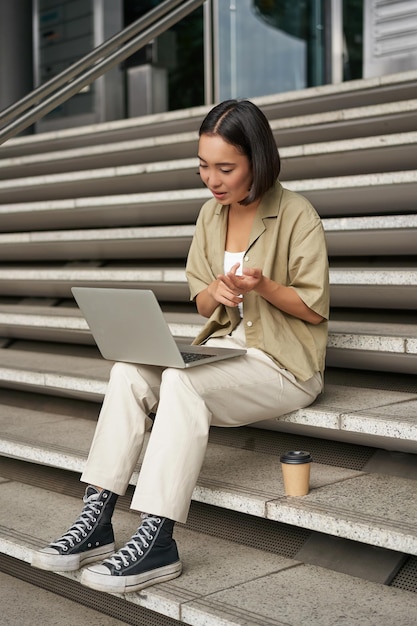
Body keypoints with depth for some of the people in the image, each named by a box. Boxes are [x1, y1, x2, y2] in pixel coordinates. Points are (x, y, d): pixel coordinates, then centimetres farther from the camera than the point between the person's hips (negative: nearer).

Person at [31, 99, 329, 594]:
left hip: (285, 364, -6)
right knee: (128, 371, -19)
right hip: (224, 348, 6)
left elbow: (316, 309, -6)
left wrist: (262, 286, -23)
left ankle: (157, 544, -31)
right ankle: (95, 523, -20)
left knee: (182, 381, -33)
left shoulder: (296, 214, -9)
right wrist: (217, 292, -11)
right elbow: (202, 305, 13)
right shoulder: (211, 214, 10)